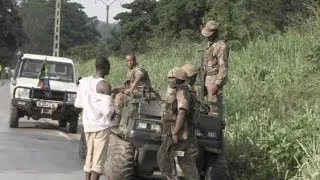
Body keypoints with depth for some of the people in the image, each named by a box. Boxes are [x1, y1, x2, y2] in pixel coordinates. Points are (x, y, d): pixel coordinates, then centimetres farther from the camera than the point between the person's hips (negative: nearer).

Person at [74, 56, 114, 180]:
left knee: (89, 156, 13)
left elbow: (78, 104, 13)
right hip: (101, 125, -6)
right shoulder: (105, 85, -14)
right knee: (99, 159, -4)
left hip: (87, 125, 6)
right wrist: (113, 108, 2)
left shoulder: (83, 82, 6)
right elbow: (108, 109, -19)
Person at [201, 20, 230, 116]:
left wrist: (217, 84, -26)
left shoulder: (221, 46, -16)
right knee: (210, 105, 10)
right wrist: (204, 81, 21)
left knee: (214, 106, -10)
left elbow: (223, 67, -20)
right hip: (208, 79, 9)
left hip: (215, 80, -9)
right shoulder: (210, 44, 15)